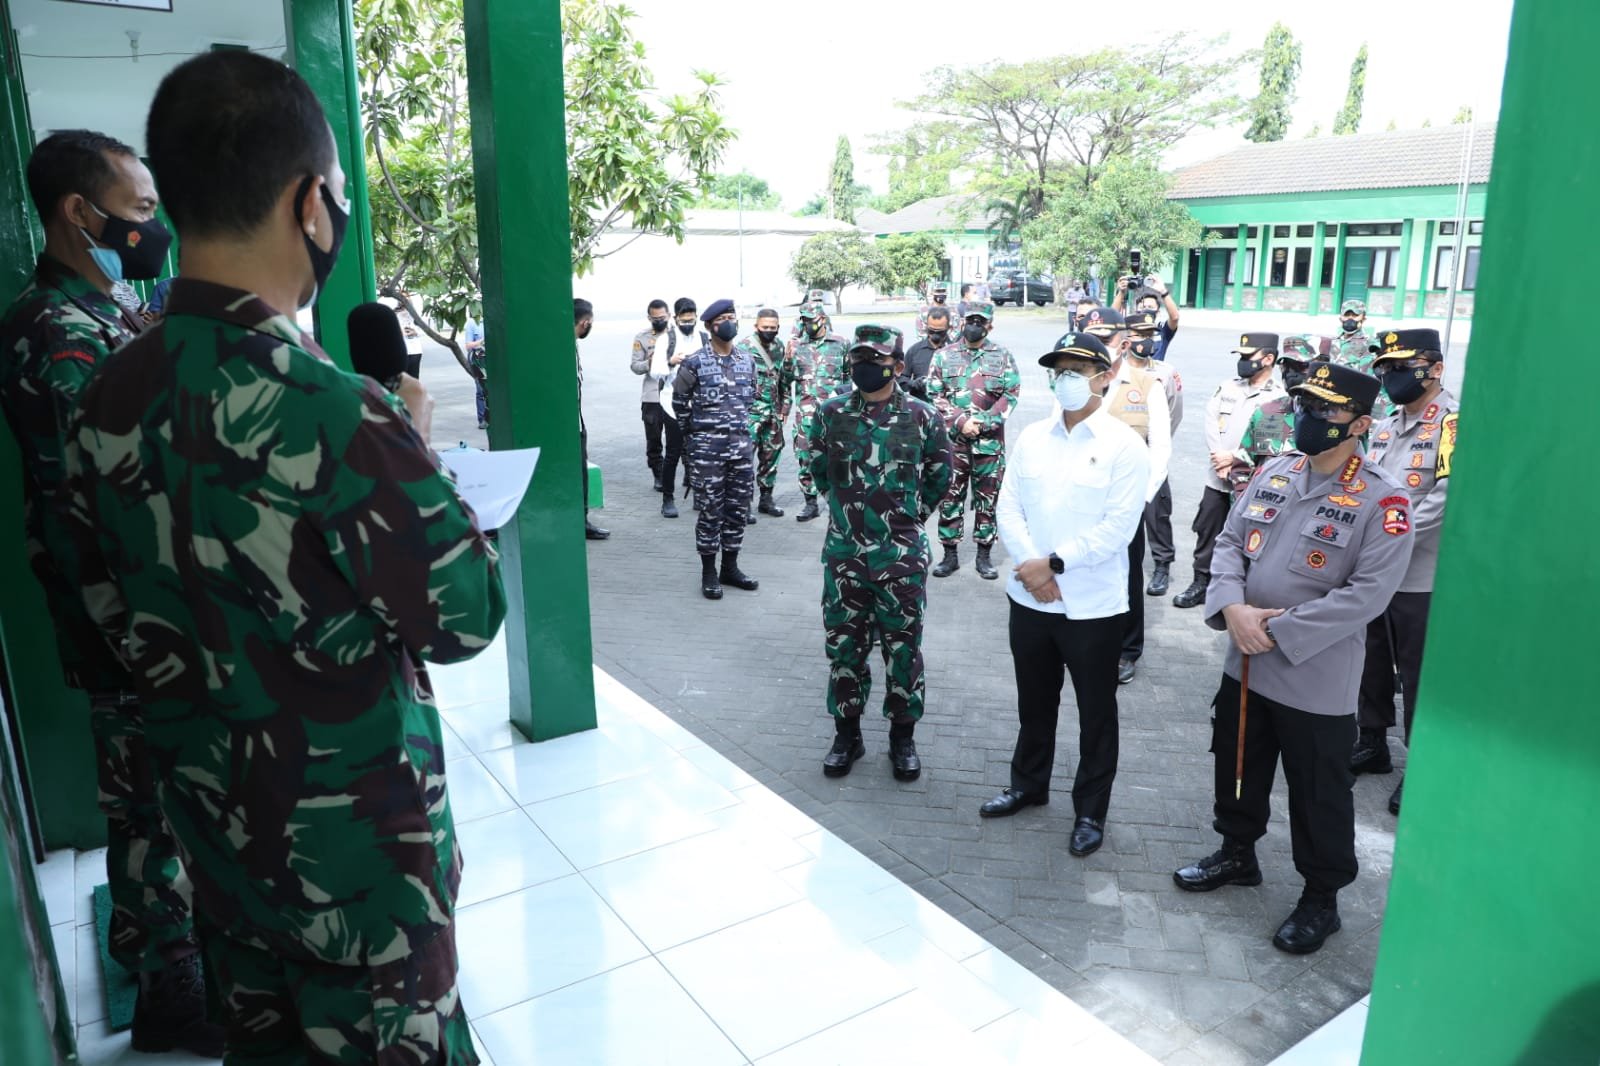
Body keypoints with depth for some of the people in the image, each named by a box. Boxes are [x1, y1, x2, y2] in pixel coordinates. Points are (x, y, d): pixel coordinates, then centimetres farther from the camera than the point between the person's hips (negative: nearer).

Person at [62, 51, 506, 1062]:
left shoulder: (107, 402, -6)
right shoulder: (343, 416, -28)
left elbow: (112, 609, 6)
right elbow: (467, 619, -16)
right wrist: (417, 451, -6)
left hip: (210, 820, 6)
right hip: (354, 844, -6)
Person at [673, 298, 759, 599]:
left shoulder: (747, 360, 8)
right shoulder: (694, 363, -7)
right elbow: (679, 401, 3)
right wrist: (691, 434, 8)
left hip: (742, 444, 5)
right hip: (707, 448, -5)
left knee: (738, 508, 9)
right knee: (710, 511, 0)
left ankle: (730, 567, 21)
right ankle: (709, 573, 11)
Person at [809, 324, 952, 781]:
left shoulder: (922, 416, -5)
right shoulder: (830, 414, -1)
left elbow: (938, 475, 9)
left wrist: (910, 515, 10)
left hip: (902, 554, -2)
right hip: (844, 551, 2)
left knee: (903, 646, 8)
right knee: (844, 644, 10)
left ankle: (902, 737, 24)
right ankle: (847, 733, 26)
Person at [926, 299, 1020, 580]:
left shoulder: (1003, 357, 7)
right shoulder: (943, 356, 6)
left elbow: (1011, 395, 0)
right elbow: (935, 396, 0)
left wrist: (983, 422, -13)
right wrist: (960, 422, -12)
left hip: (990, 441, 0)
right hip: (952, 439, 0)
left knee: (988, 499, 6)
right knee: (950, 497, 4)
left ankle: (984, 556, 16)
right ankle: (950, 555, 15)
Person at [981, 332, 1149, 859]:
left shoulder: (1125, 446, -9)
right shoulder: (1032, 437, 5)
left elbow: (1117, 528, -16)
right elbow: (1009, 507, 1)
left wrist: (1053, 563, -18)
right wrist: (1032, 568, -13)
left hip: (1092, 606, -4)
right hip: (1029, 598, 5)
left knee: (1096, 713, 10)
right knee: (1034, 701, 20)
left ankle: (1090, 811, 26)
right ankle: (1028, 783, 40)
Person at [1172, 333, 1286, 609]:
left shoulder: (1279, 398, -7)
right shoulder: (1227, 387, 9)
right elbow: (1210, 424, 2)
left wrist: (1236, 457, -16)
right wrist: (1221, 461, -10)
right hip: (1217, 478, 5)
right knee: (1206, 533, 10)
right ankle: (1201, 583, 22)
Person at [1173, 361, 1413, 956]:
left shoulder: (1383, 501, -14)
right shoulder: (1273, 474, 4)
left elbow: (1368, 594, -20)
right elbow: (1229, 542, 4)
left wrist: (1280, 632, -22)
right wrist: (1231, 607, -14)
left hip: (1316, 681, -6)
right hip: (1244, 665, 6)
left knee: (1319, 796, 10)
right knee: (1237, 768, 22)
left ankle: (1321, 899, 31)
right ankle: (1237, 853, 45)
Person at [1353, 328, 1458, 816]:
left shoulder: (1454, 421, -11)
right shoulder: (1386, 426, 14)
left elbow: (1447, 496, -20)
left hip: (1421, 577, -7)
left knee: (1418, 676, 3)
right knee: (1371, 662, 17)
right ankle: (1372, 744, 33)